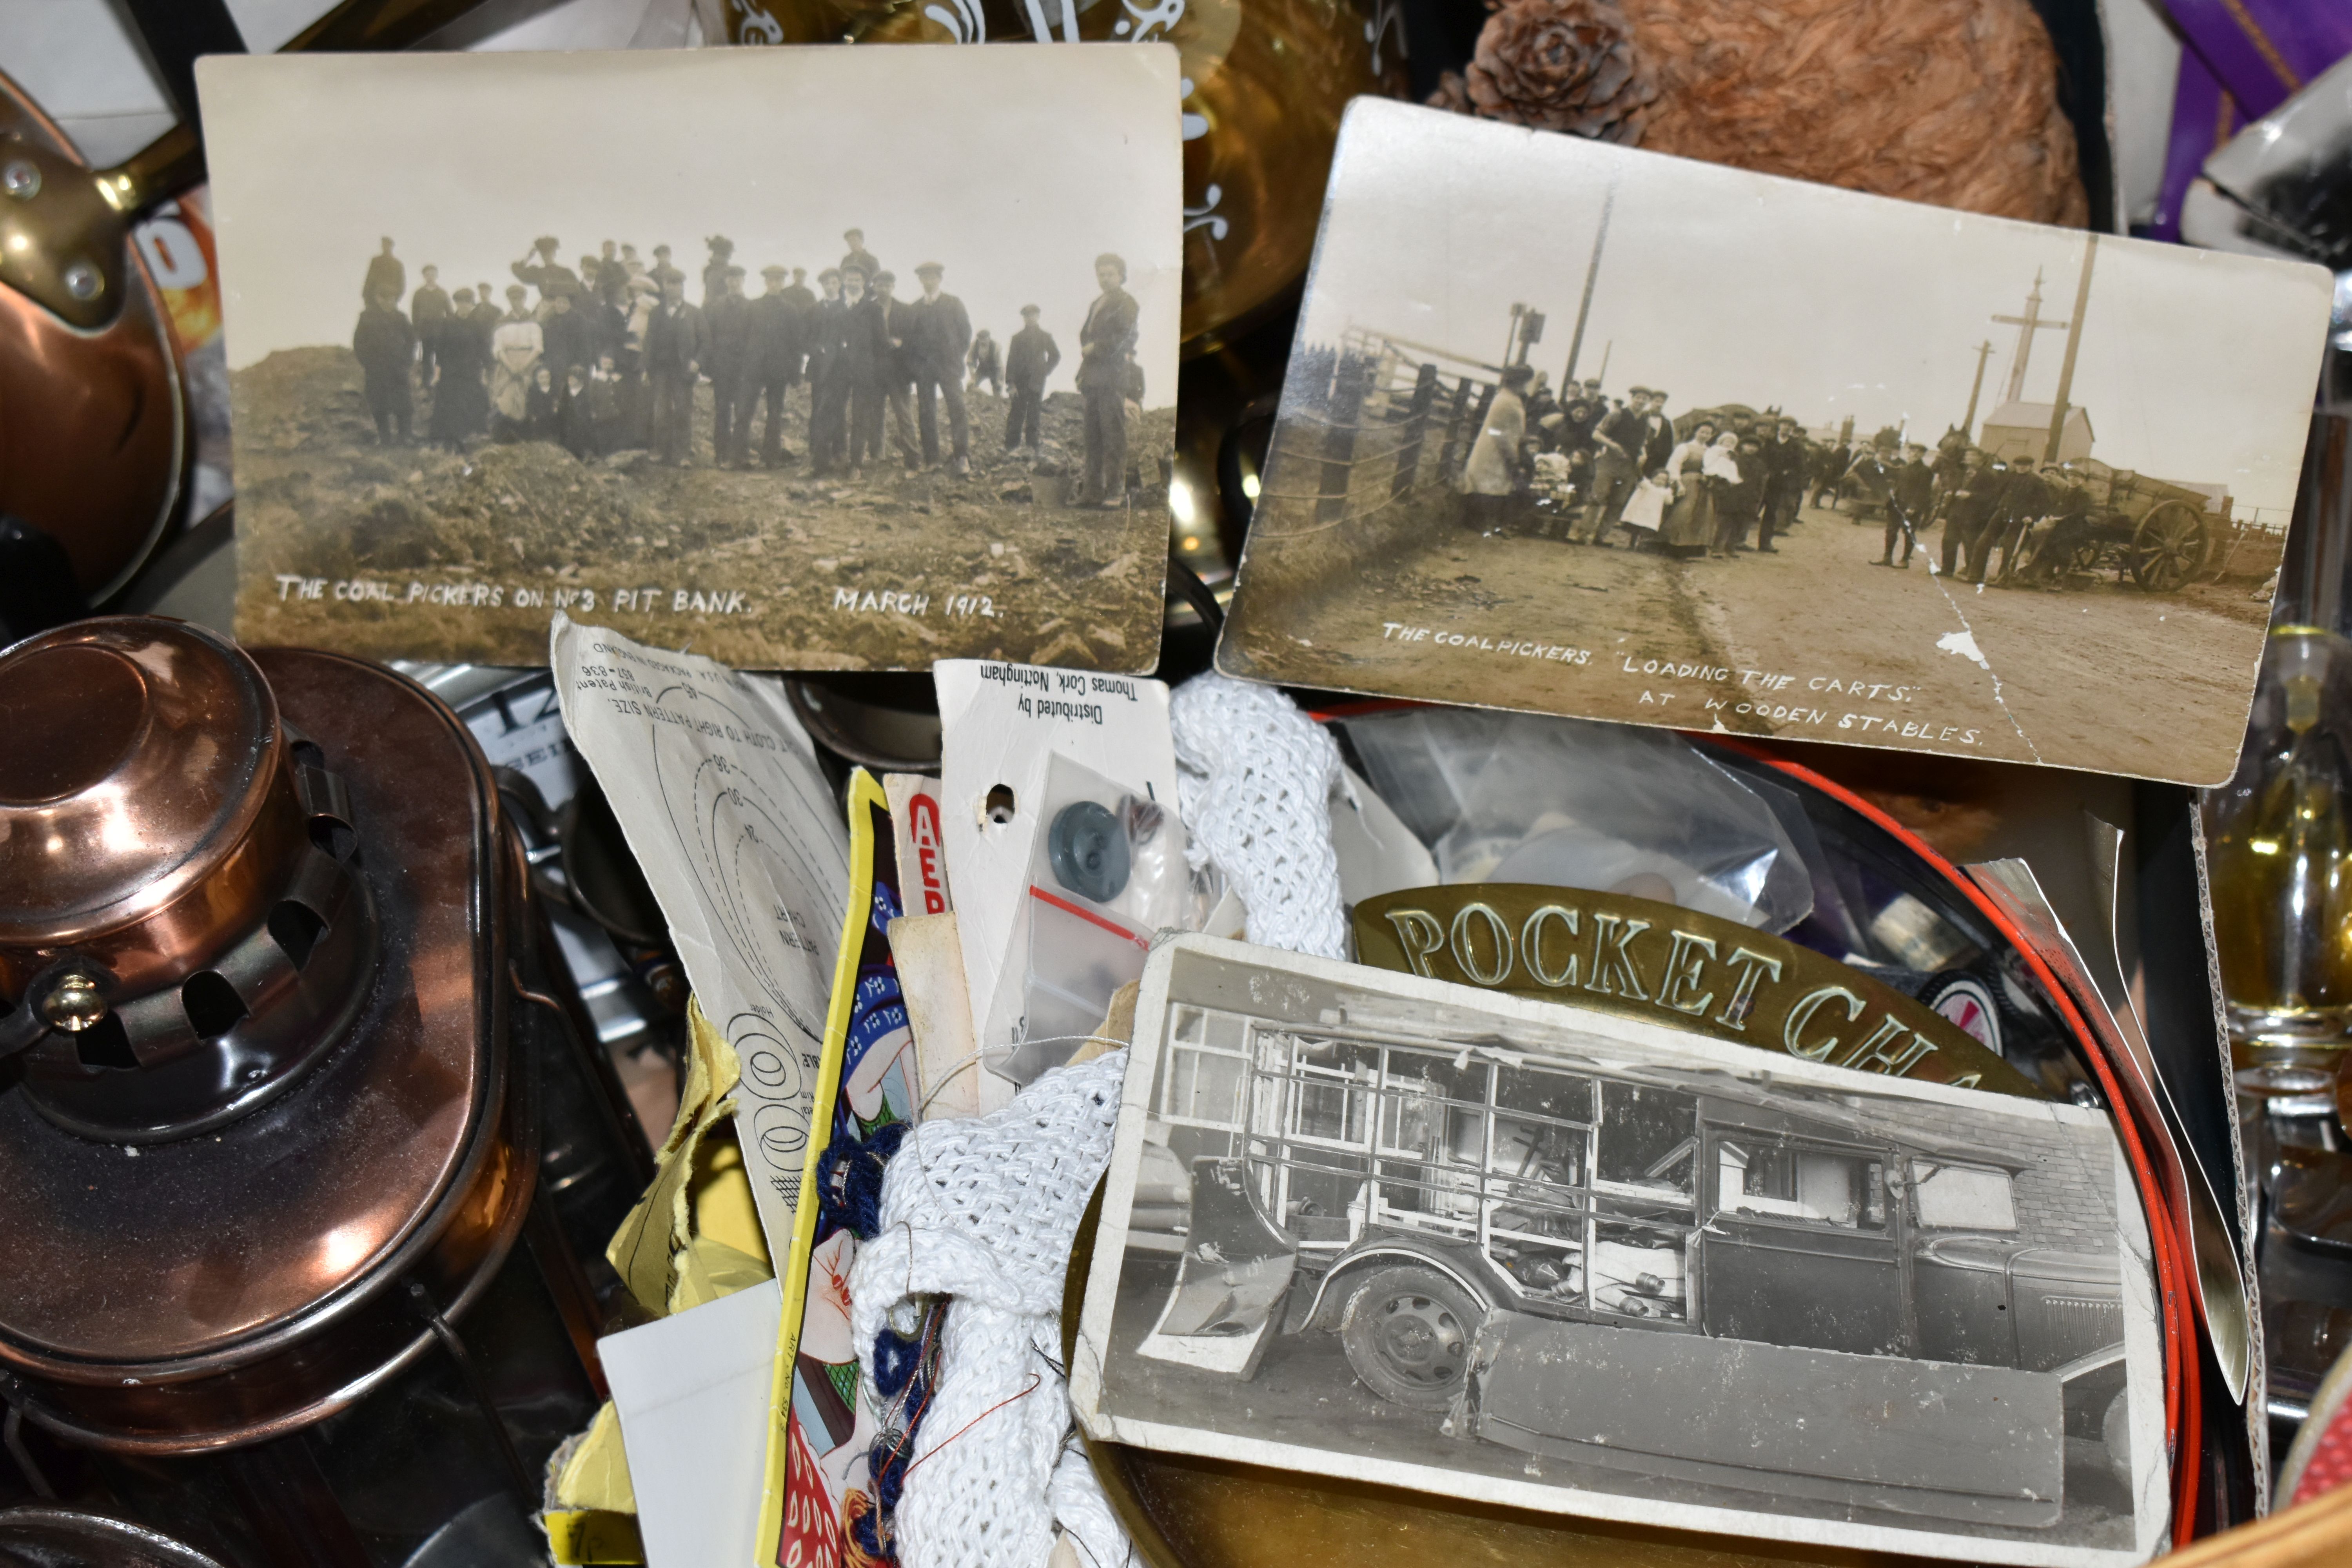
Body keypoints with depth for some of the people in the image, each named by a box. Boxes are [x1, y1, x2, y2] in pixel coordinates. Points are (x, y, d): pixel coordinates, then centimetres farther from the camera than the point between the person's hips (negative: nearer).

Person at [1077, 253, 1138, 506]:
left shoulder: (1126, 303, -1)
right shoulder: (1097, 304, 24)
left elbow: (1126, 338, -10)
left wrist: (1096, 347, -8)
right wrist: (1083, 374, 16)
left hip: (1113, 380, -8)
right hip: (1093, 380, 8)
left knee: (1114, 436, -9)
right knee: (1093, 437, 5)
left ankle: (1116, 491, -8)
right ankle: (1093, 490, 6)